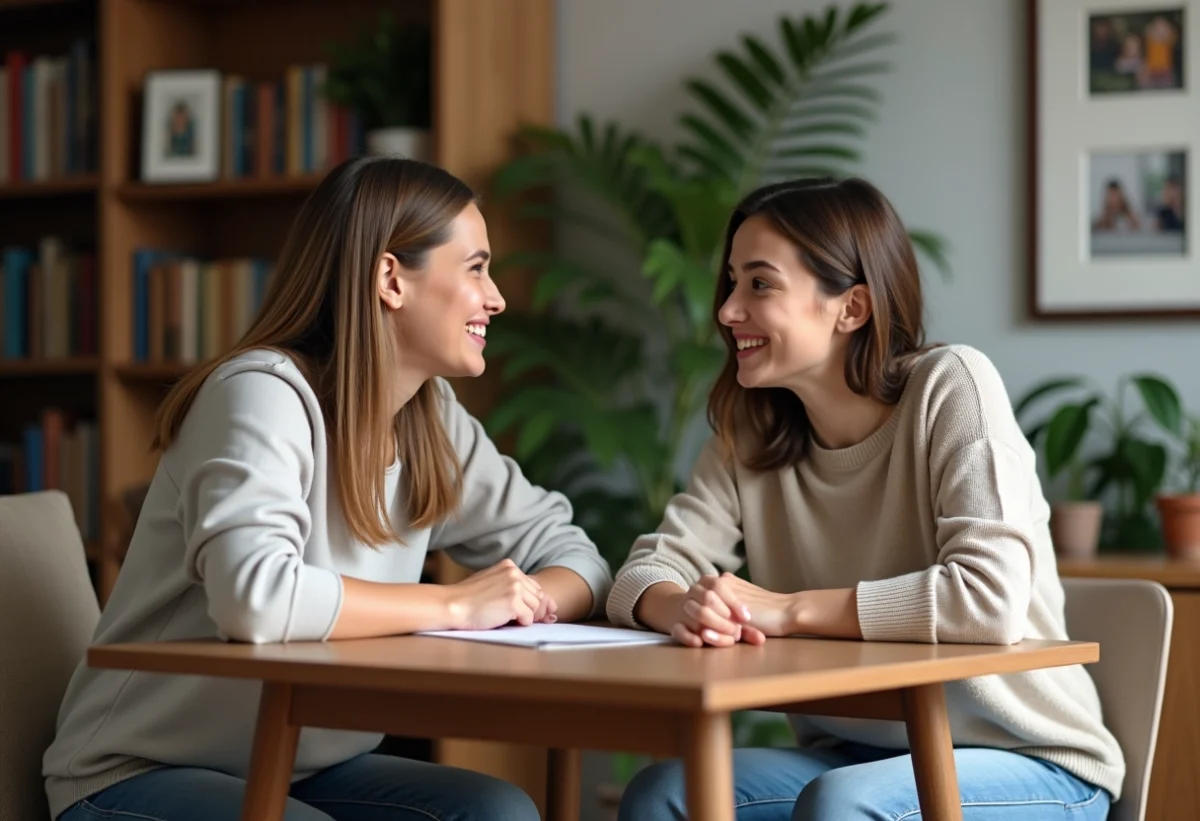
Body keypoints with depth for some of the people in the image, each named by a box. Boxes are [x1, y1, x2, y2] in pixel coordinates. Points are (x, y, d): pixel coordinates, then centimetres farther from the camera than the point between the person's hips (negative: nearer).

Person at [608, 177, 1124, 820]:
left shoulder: (949, 385, -15)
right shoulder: (750, 435, 2)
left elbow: (989, 598, -27)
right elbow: (649, 572, -5)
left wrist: (788, 610, -25)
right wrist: (685, 607, -29)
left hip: (1029, 761, -5)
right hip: (858, 756, 5)